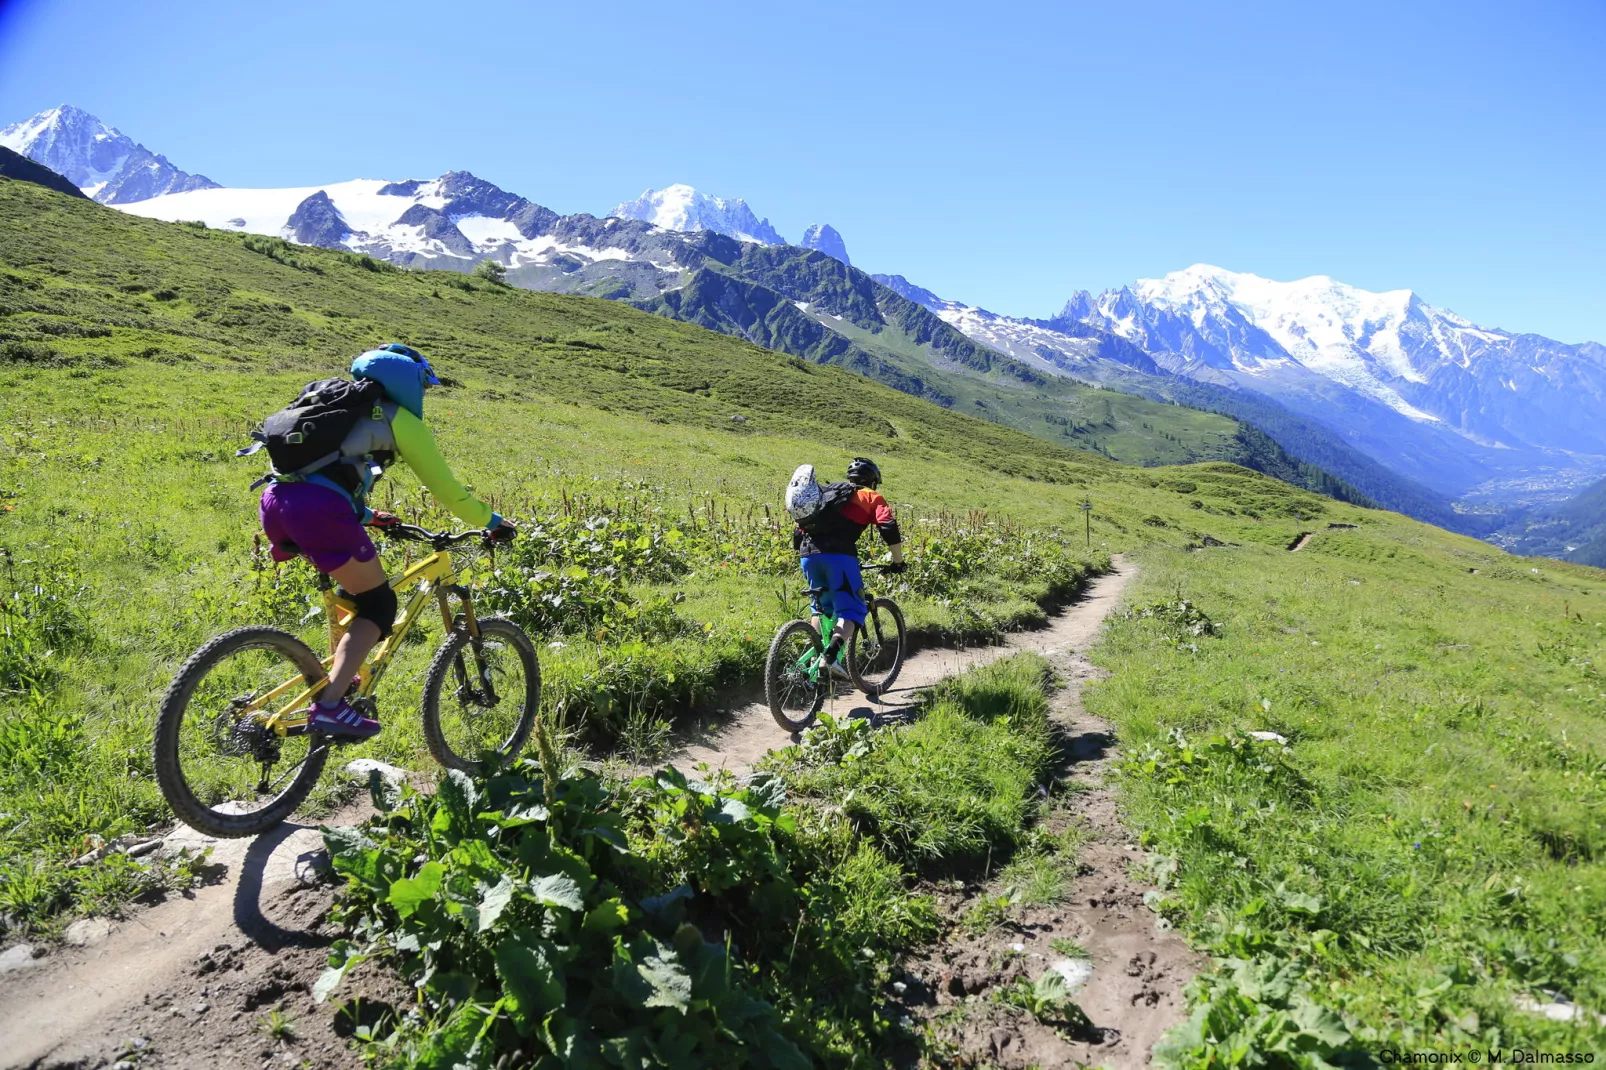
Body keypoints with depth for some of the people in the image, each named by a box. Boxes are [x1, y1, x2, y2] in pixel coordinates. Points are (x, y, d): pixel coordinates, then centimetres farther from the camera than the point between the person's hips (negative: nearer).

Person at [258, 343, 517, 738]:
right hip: (319, 510, -8)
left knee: (355, 586, 28)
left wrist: (364, 515, 49)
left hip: (275, 501, 8)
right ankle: (329, 706, -6)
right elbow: (447, 489, 12)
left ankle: (340, 675, 29)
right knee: (378, 604, 4)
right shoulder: (401, 420, 9)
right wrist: (492, 521, 25)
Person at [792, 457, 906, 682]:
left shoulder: (828, 491, 32)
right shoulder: (871, 497, 17)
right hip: (838, 553, -5)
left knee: (822, 606, 23)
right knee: (851, 609, 0)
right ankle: (831, 655, -22)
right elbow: (889, 529, 2)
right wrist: (898, 562, 10)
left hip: (807, 553, 6)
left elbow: (804, 522, 31)